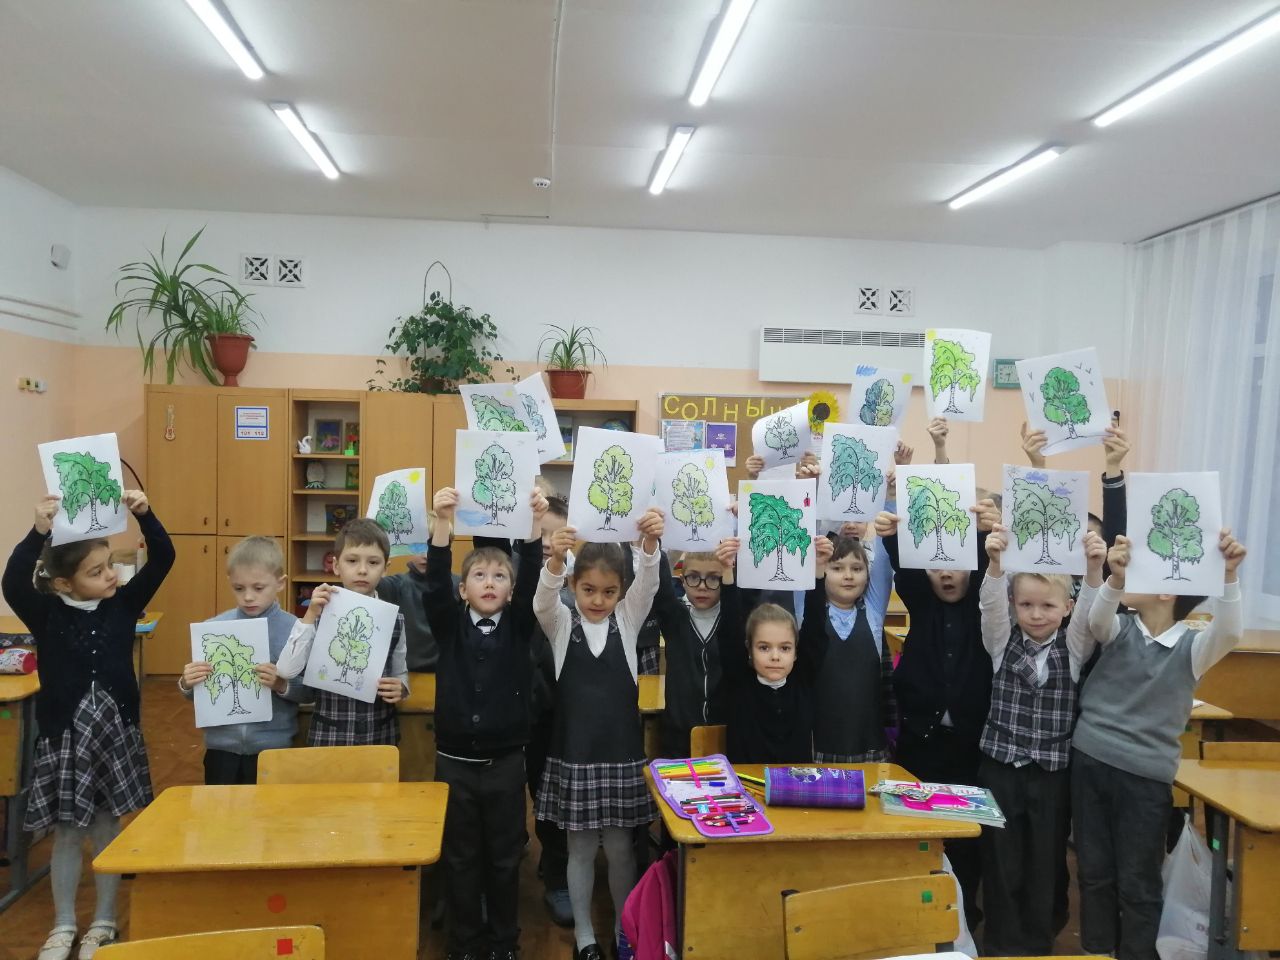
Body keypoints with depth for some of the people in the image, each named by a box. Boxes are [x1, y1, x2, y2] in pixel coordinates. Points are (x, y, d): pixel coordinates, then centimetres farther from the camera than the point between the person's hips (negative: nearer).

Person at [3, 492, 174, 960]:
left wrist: (143, 514, -25)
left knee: (107, 829, 12)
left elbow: (162, 559, -10)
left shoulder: (122, 604, -3)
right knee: (67, 834, 12)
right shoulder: (46, 614, -8)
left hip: (115, 730, 1)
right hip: (64, 734, -1)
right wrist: (38, 533, -40)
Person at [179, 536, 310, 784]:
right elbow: (197, 693, 6)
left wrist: (282, 685, -24)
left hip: (272, 747, -2)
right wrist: (187, 684, -14)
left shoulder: (295, 629, -9)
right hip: (222, 746, 2)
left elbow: (311, 692, -7)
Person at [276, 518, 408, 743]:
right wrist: (310, 616, -17)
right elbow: (286, 671, -13)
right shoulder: (321, 615, -5)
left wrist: (400, 688, -10)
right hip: (329, 736, -2)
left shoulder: (394, 619, 0)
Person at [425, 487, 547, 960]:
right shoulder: (449, 626, -1)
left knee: (504, 857, 13)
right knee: (460, 858, 13)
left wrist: (534, 523, -31)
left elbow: (533, 579, -16)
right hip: (454, 760, 0)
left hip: (505, 760, 0)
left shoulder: (518, 626, -1)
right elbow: (436, 582, -17)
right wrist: (443, 523, -32)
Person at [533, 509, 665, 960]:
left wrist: (650, 541, -40)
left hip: (621, 751, 1)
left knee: (621, 847, 12)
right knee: (580, 848, 10)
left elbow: (648, 584, -19)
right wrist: (555, 557, -46)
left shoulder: (627, 619, 0)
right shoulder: (561, 623, -3)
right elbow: (542, 600, -24)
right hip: (573, 752, -1)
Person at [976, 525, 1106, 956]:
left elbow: (1091, 613, -18)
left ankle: (1038, 944, 29)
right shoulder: (1003, 642, -1)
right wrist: (995, 561, -37)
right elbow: (990, 603, -18)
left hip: (1052, 770, 0)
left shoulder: (1073, 647, -1)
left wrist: (1094, 567, -37)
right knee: (1001, 861, 7)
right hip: (1001, 766, 0)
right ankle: (1002, 945, 22)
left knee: (1044, 861, 11)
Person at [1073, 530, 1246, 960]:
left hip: (1146, 775, -2)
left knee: (1137, 882, 9)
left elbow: (1229, 633, -25)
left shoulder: (1191, 647, -6)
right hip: (1090, 760, 3)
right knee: (1094, 871, 15)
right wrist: (1115, 577, -40)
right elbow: (1097, 619, -21)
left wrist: (1228, 574, -41)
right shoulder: (1119, 629, 0)